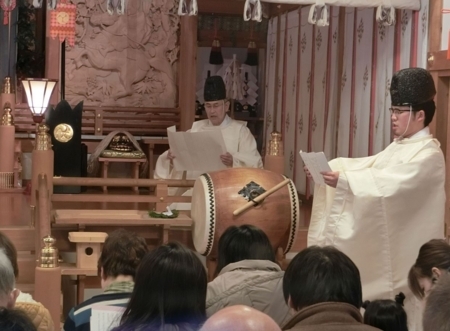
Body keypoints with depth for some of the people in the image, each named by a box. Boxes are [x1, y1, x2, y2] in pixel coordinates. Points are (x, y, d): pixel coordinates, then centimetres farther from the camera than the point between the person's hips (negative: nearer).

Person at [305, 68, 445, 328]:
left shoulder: (429, 155, -17)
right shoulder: (398, 147, 14)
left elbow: (391, 184, -30)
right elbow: (367, 166, 8)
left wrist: (344, 181, -38)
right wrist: (327, 166, -7)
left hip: (409, 247, -9)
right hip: (388, 240, 9)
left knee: (404, 310, -3)